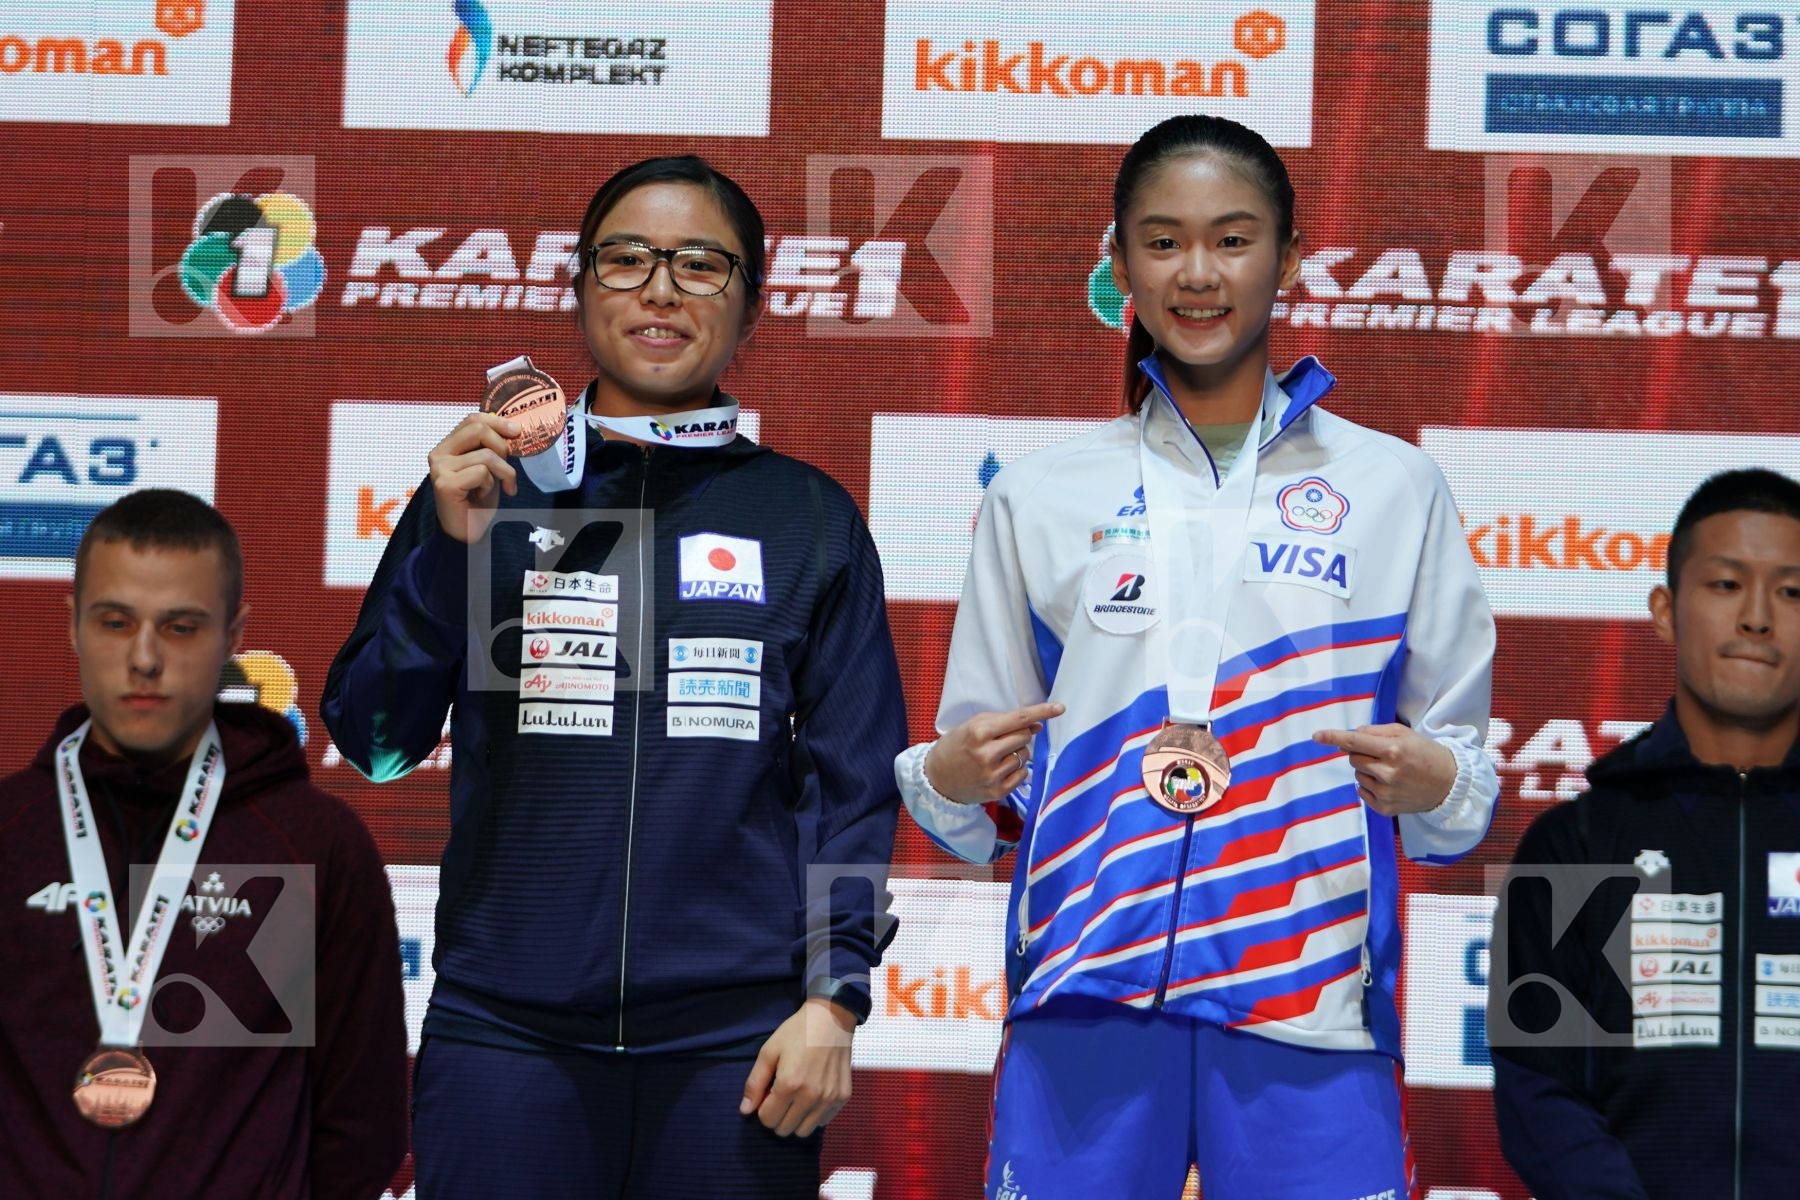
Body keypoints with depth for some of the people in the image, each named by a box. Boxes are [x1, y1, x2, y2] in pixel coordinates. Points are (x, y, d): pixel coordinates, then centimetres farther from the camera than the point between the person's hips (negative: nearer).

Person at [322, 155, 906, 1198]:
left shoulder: (810, 517, 8)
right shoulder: (491, 493, 8)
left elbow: (854, 777, 6)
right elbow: (374, 743, 4)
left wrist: (835, 995, -5)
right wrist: (450, 551, -8)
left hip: (736, 1038, 0)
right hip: (504, 1031, 0)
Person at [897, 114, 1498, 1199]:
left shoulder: (1394, 488, 10)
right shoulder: (1039, 499, 12)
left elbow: (1463, 757, 10)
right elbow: (979, 812, 13)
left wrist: (1434, 783, -11)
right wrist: (952, 779, -8)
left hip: (1312, 1018, 0)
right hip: (1084, 1003, 1)